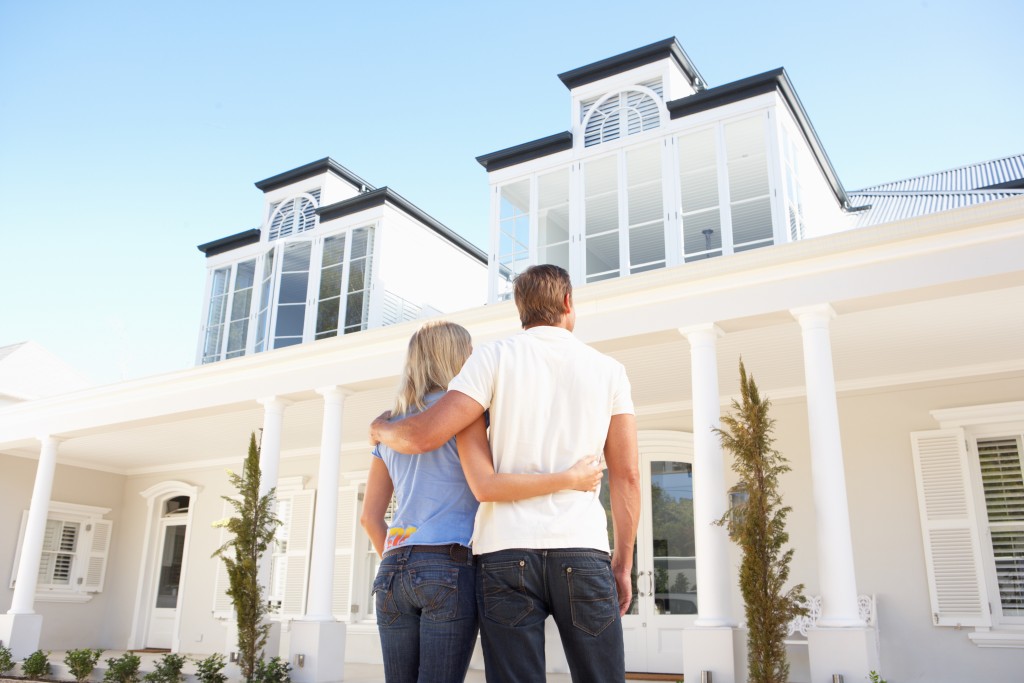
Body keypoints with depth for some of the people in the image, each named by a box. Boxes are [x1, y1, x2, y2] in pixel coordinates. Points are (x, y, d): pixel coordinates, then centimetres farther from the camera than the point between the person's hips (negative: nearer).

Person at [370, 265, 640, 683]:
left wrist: (381, 429, 17)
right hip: (583, 552, 1)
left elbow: (424, 435, -4)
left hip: (506, 552, -1)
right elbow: (626, 476, 7)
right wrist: (622, 564, 13)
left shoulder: (496, 357, 3)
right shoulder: (608, 370, 9)